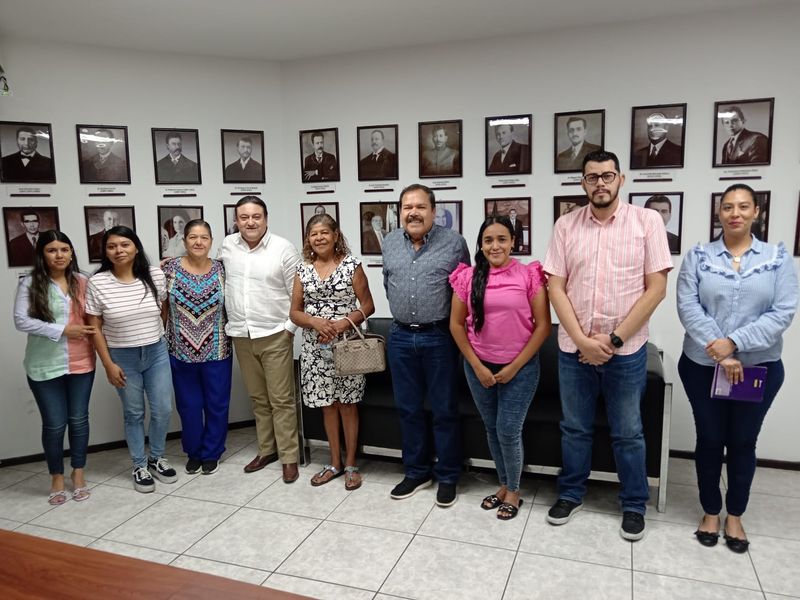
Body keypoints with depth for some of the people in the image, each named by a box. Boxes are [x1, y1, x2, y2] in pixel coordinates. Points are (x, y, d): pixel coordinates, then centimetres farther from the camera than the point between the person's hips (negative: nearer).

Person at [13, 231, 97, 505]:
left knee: (79, 419, 11)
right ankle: (57, 476, 27)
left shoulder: (82, 282, 0)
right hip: (45, 366, -2)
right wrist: (63, 330, -18)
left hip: (81, 363, 2)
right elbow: (21, 321, -12)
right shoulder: (29, 284, -6)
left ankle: (78, 472, 29)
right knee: (54, 424, 7)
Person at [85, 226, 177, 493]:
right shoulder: (97, 283, -11)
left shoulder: (155, 275, -6)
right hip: (123, 358, -2)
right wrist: (108, 364, -8)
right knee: (133, 413, 10)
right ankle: (140, 466, 27)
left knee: (163, 410, 6)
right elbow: (95, 328, -6)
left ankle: (157, 458, 29)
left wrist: (159, 335, 7)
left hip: (157, 353, 2)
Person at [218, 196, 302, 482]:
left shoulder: (283, 248, -8)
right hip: (241, 336, 4)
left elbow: (298, 294, -7)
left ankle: (289, 457, 11)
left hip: (275, 336, -4)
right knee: (258, 399, 15)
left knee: (281, 399, 1)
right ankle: (267, 450, 28)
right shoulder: (227, 245, 4)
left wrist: (289, 328, -9)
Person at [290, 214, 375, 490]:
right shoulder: (303, 270, 5)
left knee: (347, 404, 6)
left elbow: (368, 306, -3)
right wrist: (316, 322, -15)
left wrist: (342, 324, -18)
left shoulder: (352, 265, -3)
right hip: (315, 348, 3)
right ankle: (335, 462, 27)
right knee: (328, 405, 12)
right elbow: (295, 312, 6)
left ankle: (350, 464, 21)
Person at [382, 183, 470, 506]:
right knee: (408, 408, 13)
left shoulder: (454, 242, -5)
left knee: (444, 411, 6)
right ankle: (416, 472, 29)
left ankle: (447, 477, 23)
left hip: (439, 337, -4)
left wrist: (452, 322, 0)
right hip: (401, 337, 4)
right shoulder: (390, 242, 8)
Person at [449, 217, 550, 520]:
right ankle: (504, 485, 35)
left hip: (520, 367, -3)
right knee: (492, 429, 14)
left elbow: (543, 326, -8)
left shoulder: (529, 275, -9)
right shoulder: (468, 277, -2)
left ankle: (514, 491, 25)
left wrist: (515, 366, -10)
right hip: (479, 367, 3)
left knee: (509, 432, 0)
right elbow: (456, 325, 2)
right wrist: (476, 366, -4)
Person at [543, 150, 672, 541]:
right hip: (573, 349, 2)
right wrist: (582, 340, -12)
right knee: (574, 428, 16)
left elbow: (656, 288, -8)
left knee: (628, 433, 12)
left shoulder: (647, 221, -4)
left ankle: (634, 505, 31)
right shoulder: (566, 225, 1)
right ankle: (571, 494, 34)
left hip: (626, 350, -2)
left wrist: (614, 339, -12)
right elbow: (555, 288, -2)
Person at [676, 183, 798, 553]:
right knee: (709, 439, 10)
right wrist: (721, 353, -19)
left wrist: (735, 342, -20)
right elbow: (688, 307, -10)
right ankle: (710, 512, 29)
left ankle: (735, 515, 31)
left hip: (759, 368, 1)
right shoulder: (698, 256, -2)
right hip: (702, 366, 0)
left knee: (743, 442, 12)